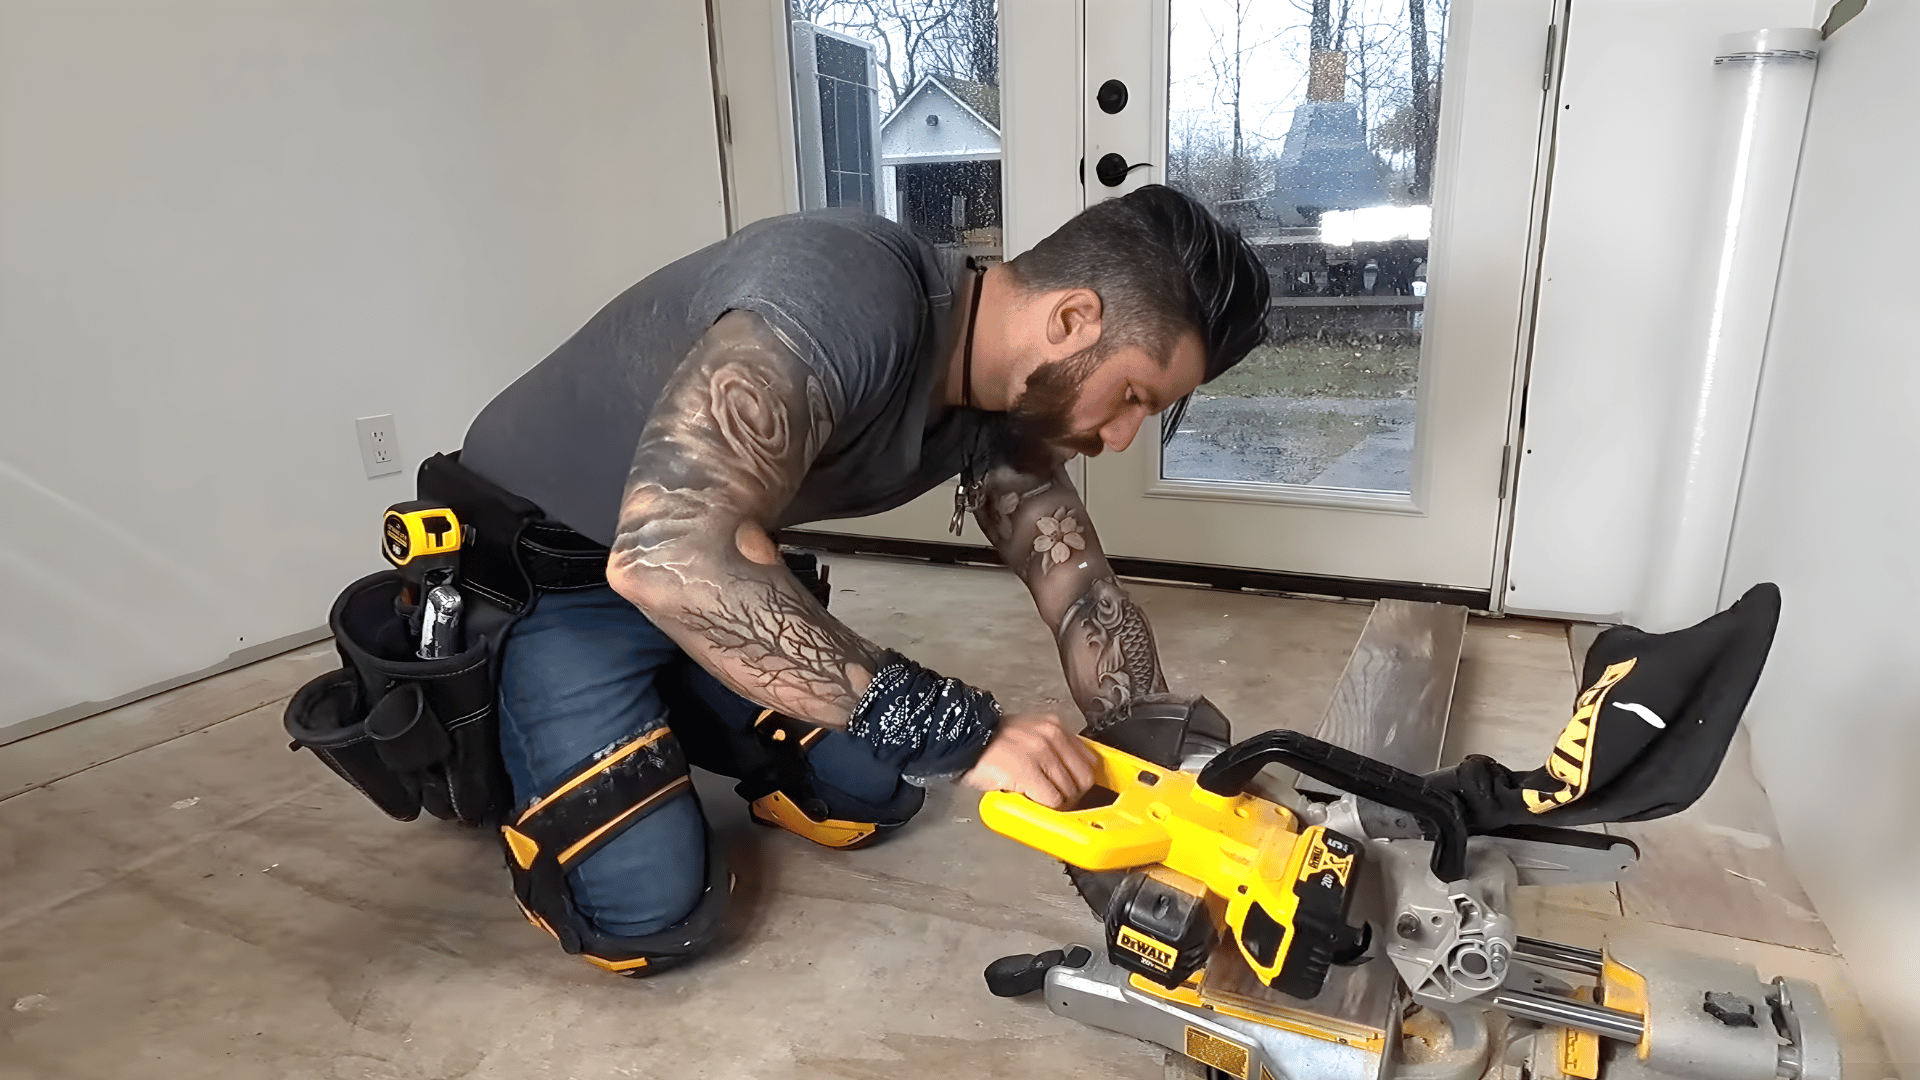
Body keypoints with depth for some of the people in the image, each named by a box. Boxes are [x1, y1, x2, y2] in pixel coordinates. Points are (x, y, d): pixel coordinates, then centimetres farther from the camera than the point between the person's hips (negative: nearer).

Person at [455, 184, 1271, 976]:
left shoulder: (1005, 405, -8)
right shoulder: (844, 300, -36)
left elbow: (1087, 603, -2)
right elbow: (670, 555, -47)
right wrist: (958, 728, -43)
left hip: (719, 577, 7)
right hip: (533, 573, -7)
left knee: (874, 791, 4)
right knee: (650, 912, -15)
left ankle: (642, 708, 22)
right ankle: (487, 741, 13)